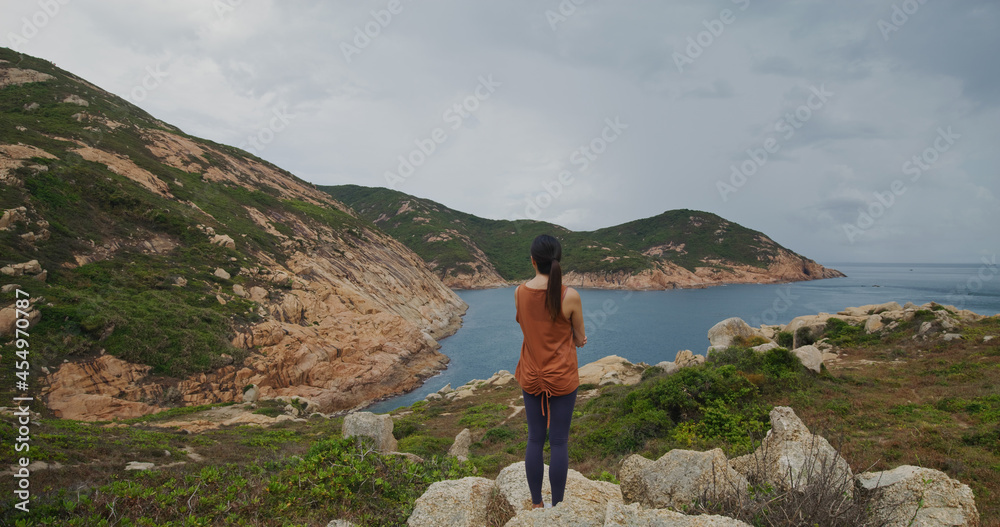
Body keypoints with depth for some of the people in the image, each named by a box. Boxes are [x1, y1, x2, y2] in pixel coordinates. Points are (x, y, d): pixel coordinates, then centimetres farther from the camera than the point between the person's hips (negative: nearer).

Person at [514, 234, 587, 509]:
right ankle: (557, 506, 19)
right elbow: (580, 340, -5)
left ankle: (536, 503, 26)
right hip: (562, 378, -3)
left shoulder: (519, 293, -7)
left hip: (531, 378, 3)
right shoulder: (570, 296, -17)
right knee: (559, 443, 8)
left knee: (534, 439, 14)